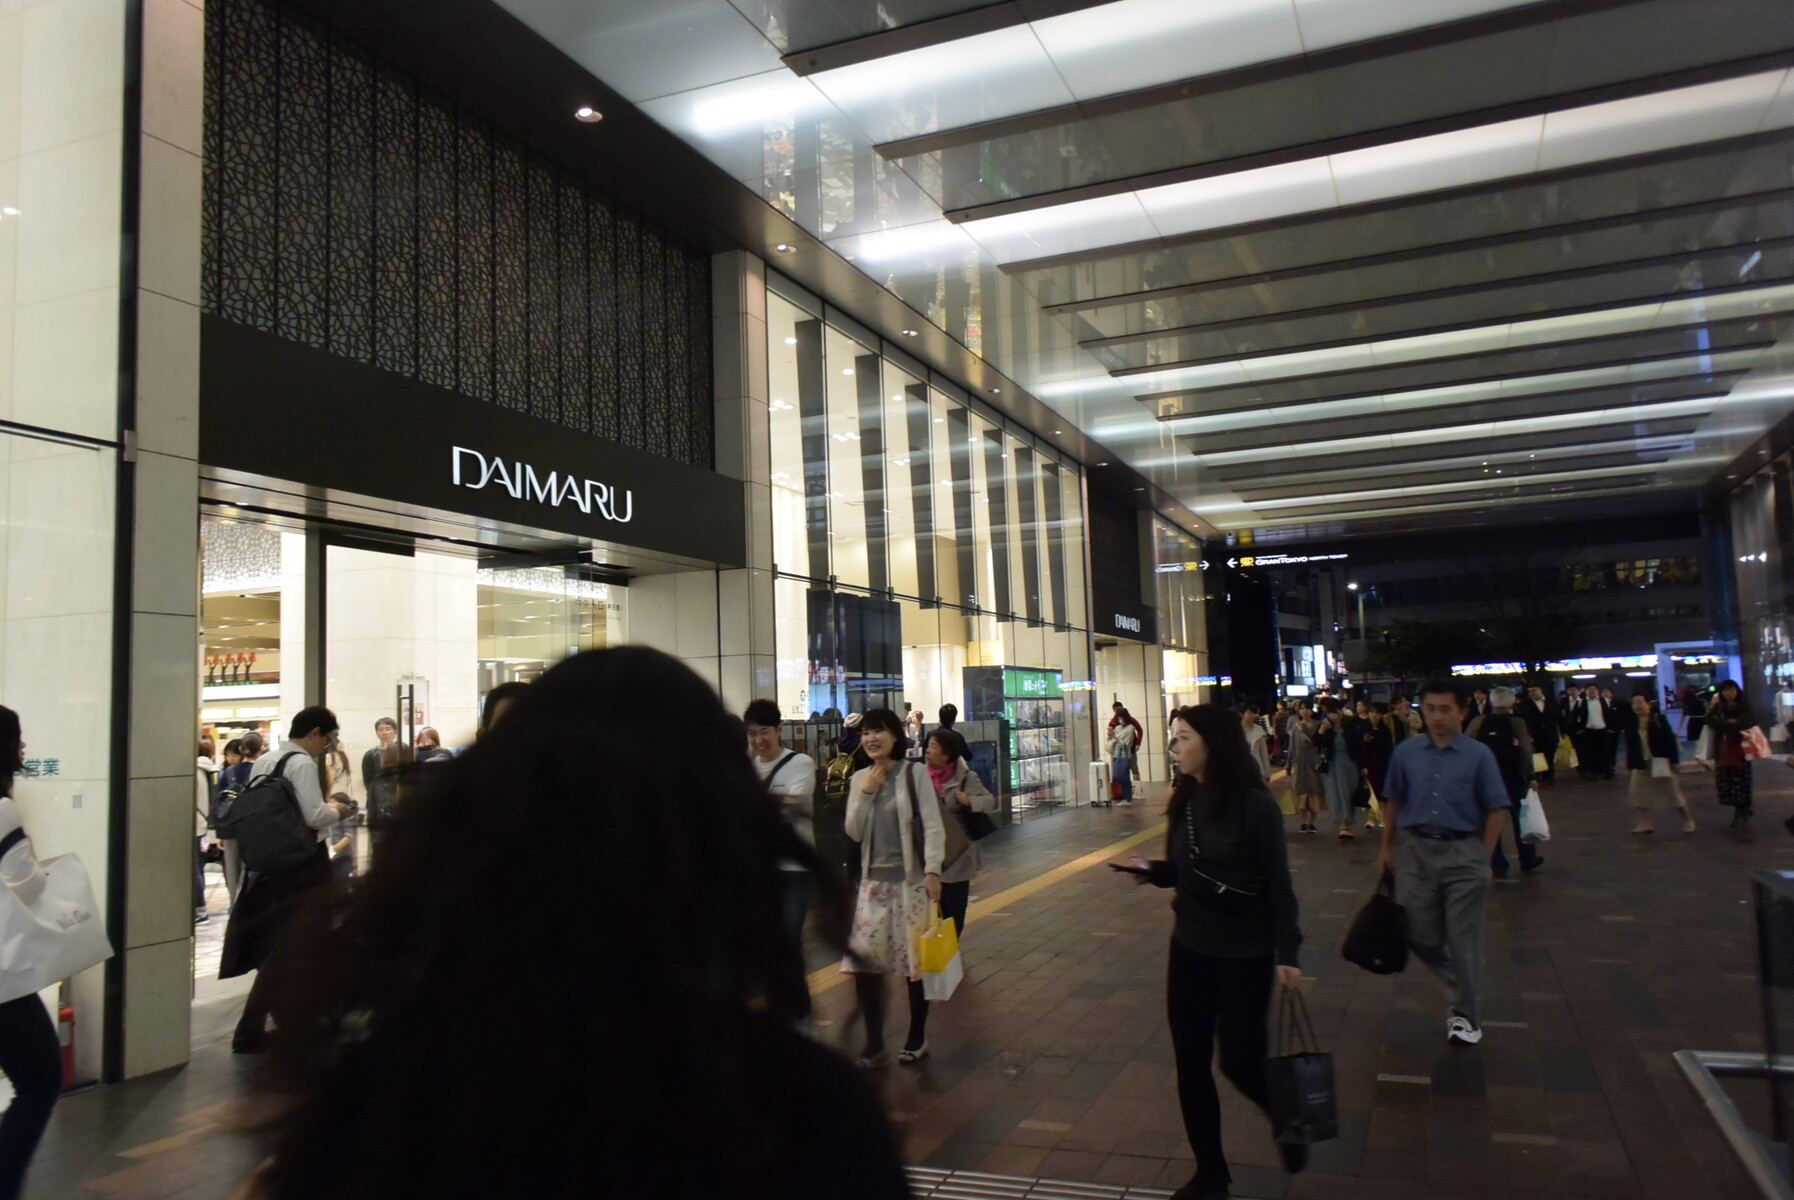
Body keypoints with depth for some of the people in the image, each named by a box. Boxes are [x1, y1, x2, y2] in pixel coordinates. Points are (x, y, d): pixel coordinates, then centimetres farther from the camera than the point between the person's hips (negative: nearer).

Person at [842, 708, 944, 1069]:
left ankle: (917, 1036, 23)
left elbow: (933, 826, -8)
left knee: (916, 959, 4)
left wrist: (932, 871, -18)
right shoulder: (860, 779, 8)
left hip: (911, 878, -4)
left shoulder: (915, 773, -5)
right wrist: (867, 793, -8)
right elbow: (853, 832, 3)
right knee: (862, 961, -2)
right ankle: (874, 1043, 9)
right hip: (873, 880, 4)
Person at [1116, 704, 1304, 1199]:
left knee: (1239, 1060, 3)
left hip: (1245, 954, -6)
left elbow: (1278, 884, -12)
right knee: (1190, 1064, 9)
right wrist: (1152, 871, -10)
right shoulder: (1185, 801, 1)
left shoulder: (1254, 805, -16)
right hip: (1190, 949, 6)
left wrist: (1287, 953, -13)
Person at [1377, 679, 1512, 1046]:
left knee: (1464, 939, 5)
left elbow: (1496, 810, -2)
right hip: (1416, 850, 3)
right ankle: (1459, 981, 36)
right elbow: (1393, 802, 10)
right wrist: (1386, 847, 11)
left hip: (1463, 852, -2)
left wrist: (1483, 857, -4)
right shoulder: (1406, 753, 1)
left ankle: (1467, 1016, 20)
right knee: (1418, 934, 8)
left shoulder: (1478, 755, -5)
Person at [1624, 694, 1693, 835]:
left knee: (1674, 790, 3)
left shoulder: (1658, 719, -10)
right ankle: (1645, 824, 12)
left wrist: (1673, 760, -13)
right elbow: (1630, 747, 7)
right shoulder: (1631, 724, 2)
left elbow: (1670, 740, -10)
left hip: (1661, 762, -4)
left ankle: (1688, 821, 18)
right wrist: (1629, 766, 8)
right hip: (1641, 764, 4)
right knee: (1637, 792, 1)